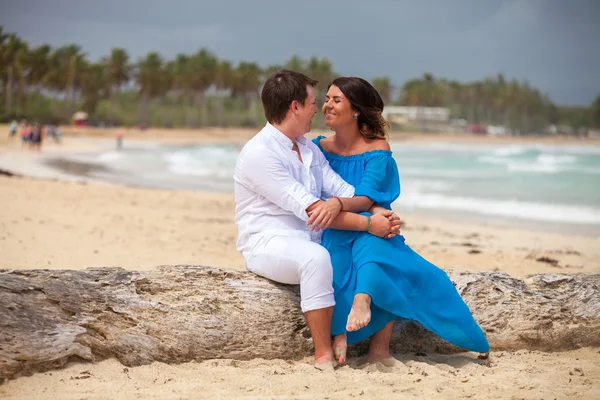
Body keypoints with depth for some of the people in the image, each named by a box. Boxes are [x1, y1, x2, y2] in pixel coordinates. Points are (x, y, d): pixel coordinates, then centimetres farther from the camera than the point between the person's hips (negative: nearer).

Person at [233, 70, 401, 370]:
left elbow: (357, 196, 6)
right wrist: (368, 224, -21)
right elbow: (311, 210, -21)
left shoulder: (310, 150, 13)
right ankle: (324, 357, -31)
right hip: (268, 244, -8)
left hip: (313, 241, 8)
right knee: (316, 258, -38)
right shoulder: (259, 153, -14)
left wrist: (337, 203, -18)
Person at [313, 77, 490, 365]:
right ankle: (339, 335, -39)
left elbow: (366, 198, -14)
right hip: (334, 235, 1)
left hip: (373, 235, -1)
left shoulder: (377, 149, 0)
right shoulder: (318, 148, 8)